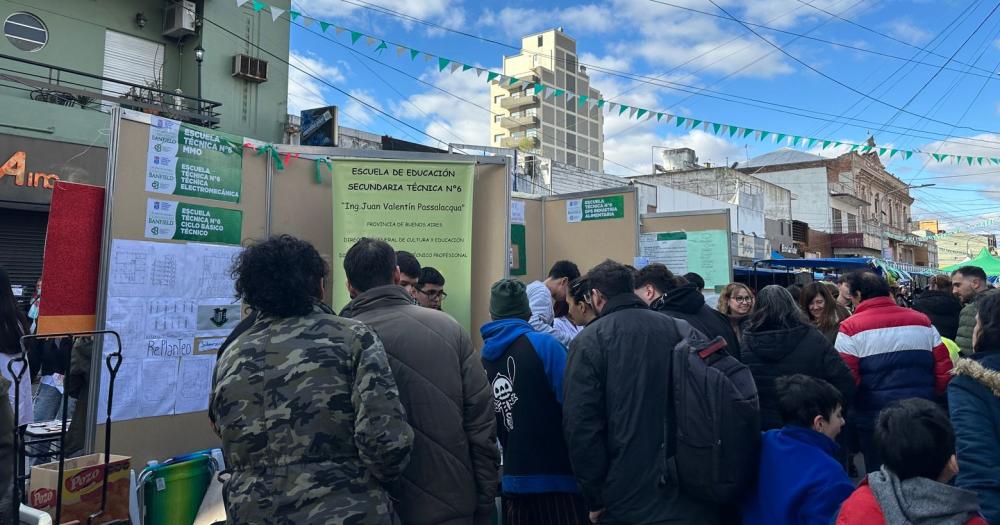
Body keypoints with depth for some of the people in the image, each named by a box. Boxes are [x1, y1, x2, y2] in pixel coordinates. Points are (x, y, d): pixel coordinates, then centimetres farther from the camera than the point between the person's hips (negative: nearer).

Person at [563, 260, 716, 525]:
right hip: (687, 485, 4)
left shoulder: (589, 340, -10)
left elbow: (581, 424, -15)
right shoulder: (676, 328, 2)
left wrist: (595, 498, -7)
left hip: (628, 496, -3)